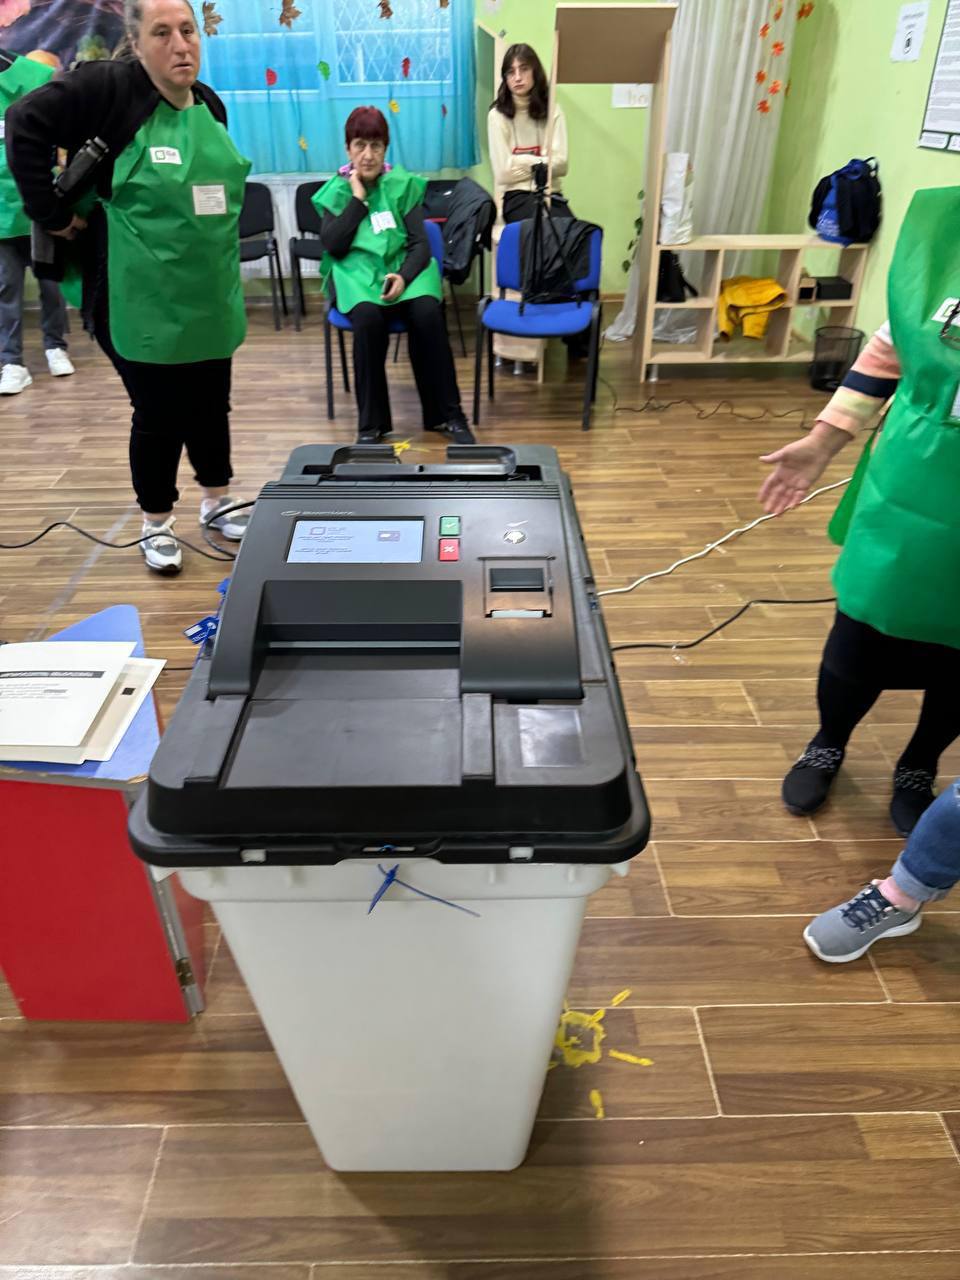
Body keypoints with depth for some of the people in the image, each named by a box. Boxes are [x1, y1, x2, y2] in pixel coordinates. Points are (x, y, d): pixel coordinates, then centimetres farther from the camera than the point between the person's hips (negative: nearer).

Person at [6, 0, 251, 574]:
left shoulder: (211, 104, 10)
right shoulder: (109, 89, -10)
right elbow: (26, 125, -12)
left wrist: (221, 268, 16)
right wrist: (52, 212, -12)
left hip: (211, 298, 6)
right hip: (142, 303, -6)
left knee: (212, 406, 14)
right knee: (159, 415, 2)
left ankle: (219, 503, 33)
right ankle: (157, 524, 21)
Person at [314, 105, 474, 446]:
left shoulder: (403, 185, 8)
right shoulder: (335, 191, 9)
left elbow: (420, 243, 0)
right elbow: (333, 246, -5)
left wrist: (403, 276, -20)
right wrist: (358, 198, -5)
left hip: (403, 267, 1)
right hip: (357, 272, -1)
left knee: (427, 313, -32)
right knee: (368, 318, -35)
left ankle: (447, 415, -20)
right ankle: (371, 423, -23)